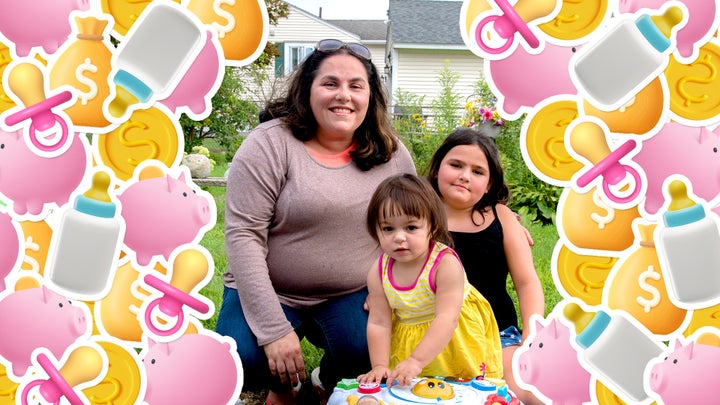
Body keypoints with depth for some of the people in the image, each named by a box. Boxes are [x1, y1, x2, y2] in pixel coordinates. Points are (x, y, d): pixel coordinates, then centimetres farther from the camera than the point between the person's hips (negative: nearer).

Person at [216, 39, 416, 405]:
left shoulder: (392, 154, 0)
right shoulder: (270, 144, -12)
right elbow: (243, 237, -17)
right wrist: (274, 329, -23)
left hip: (351, 296, 2)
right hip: (269, 292, -2)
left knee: (364, 348, -28)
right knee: (243, 359, -29)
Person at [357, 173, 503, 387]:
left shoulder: (446, 264, -29)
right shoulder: (378, 272, -15)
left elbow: (447, 319, -35)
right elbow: (379, 323, -11)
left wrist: (416, 361, -43)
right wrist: (380, 366, -22)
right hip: (406, 341, 3)